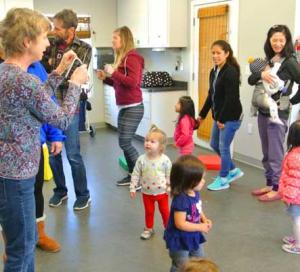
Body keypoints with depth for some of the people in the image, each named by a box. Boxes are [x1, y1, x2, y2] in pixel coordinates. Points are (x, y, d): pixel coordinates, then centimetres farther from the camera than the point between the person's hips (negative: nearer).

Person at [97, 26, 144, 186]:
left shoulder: (132, 57, -12)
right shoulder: (122, 58, 14)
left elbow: (133, 82, -23)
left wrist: (113, 72, -19)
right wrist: (106, 78, 7)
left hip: (133, 108, -9)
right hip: (124, 107, 9)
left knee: (125, 143, -8)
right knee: (124, 143, 11)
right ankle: (132, 175, 21)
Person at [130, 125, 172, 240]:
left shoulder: (165, 160, -18)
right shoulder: (141, 159, -14)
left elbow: (169, 176, -9)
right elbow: (135, 174, -6)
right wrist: (132, 188, -7)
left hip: (162, 192, -1)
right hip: (147, 192, 2)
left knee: (165, 211, 15)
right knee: (149, 211, 18)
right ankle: (148, 229, 38)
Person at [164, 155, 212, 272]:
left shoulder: (195, 193, -6)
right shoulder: (181, 200, -34)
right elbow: (180, 224, -32)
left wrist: (204, 219, -6)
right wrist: (200, 227, -23)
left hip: (193, 237, 9)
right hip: (180, 241, -9)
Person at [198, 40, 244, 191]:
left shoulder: (231, 72, -18)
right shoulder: (214, 72, 9)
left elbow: (231, 98, -21)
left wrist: (222, 119, -19)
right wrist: (202, 114, 16)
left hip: (231, 117, -9)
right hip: (219, 116, 9)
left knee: (223, 147, 0)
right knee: (214, 145, 16)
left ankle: (223, 180, 16)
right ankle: (233, 171, 33)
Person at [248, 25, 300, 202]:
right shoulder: (268, 60, 10)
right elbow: (250, 80, 3)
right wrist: (261, 74, -17)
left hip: (278, 114, -7)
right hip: (263, 112, 7)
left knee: (276, 154, 1)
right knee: (267, 154, 15)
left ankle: (277, 189, 12)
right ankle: (270, 185, 28)